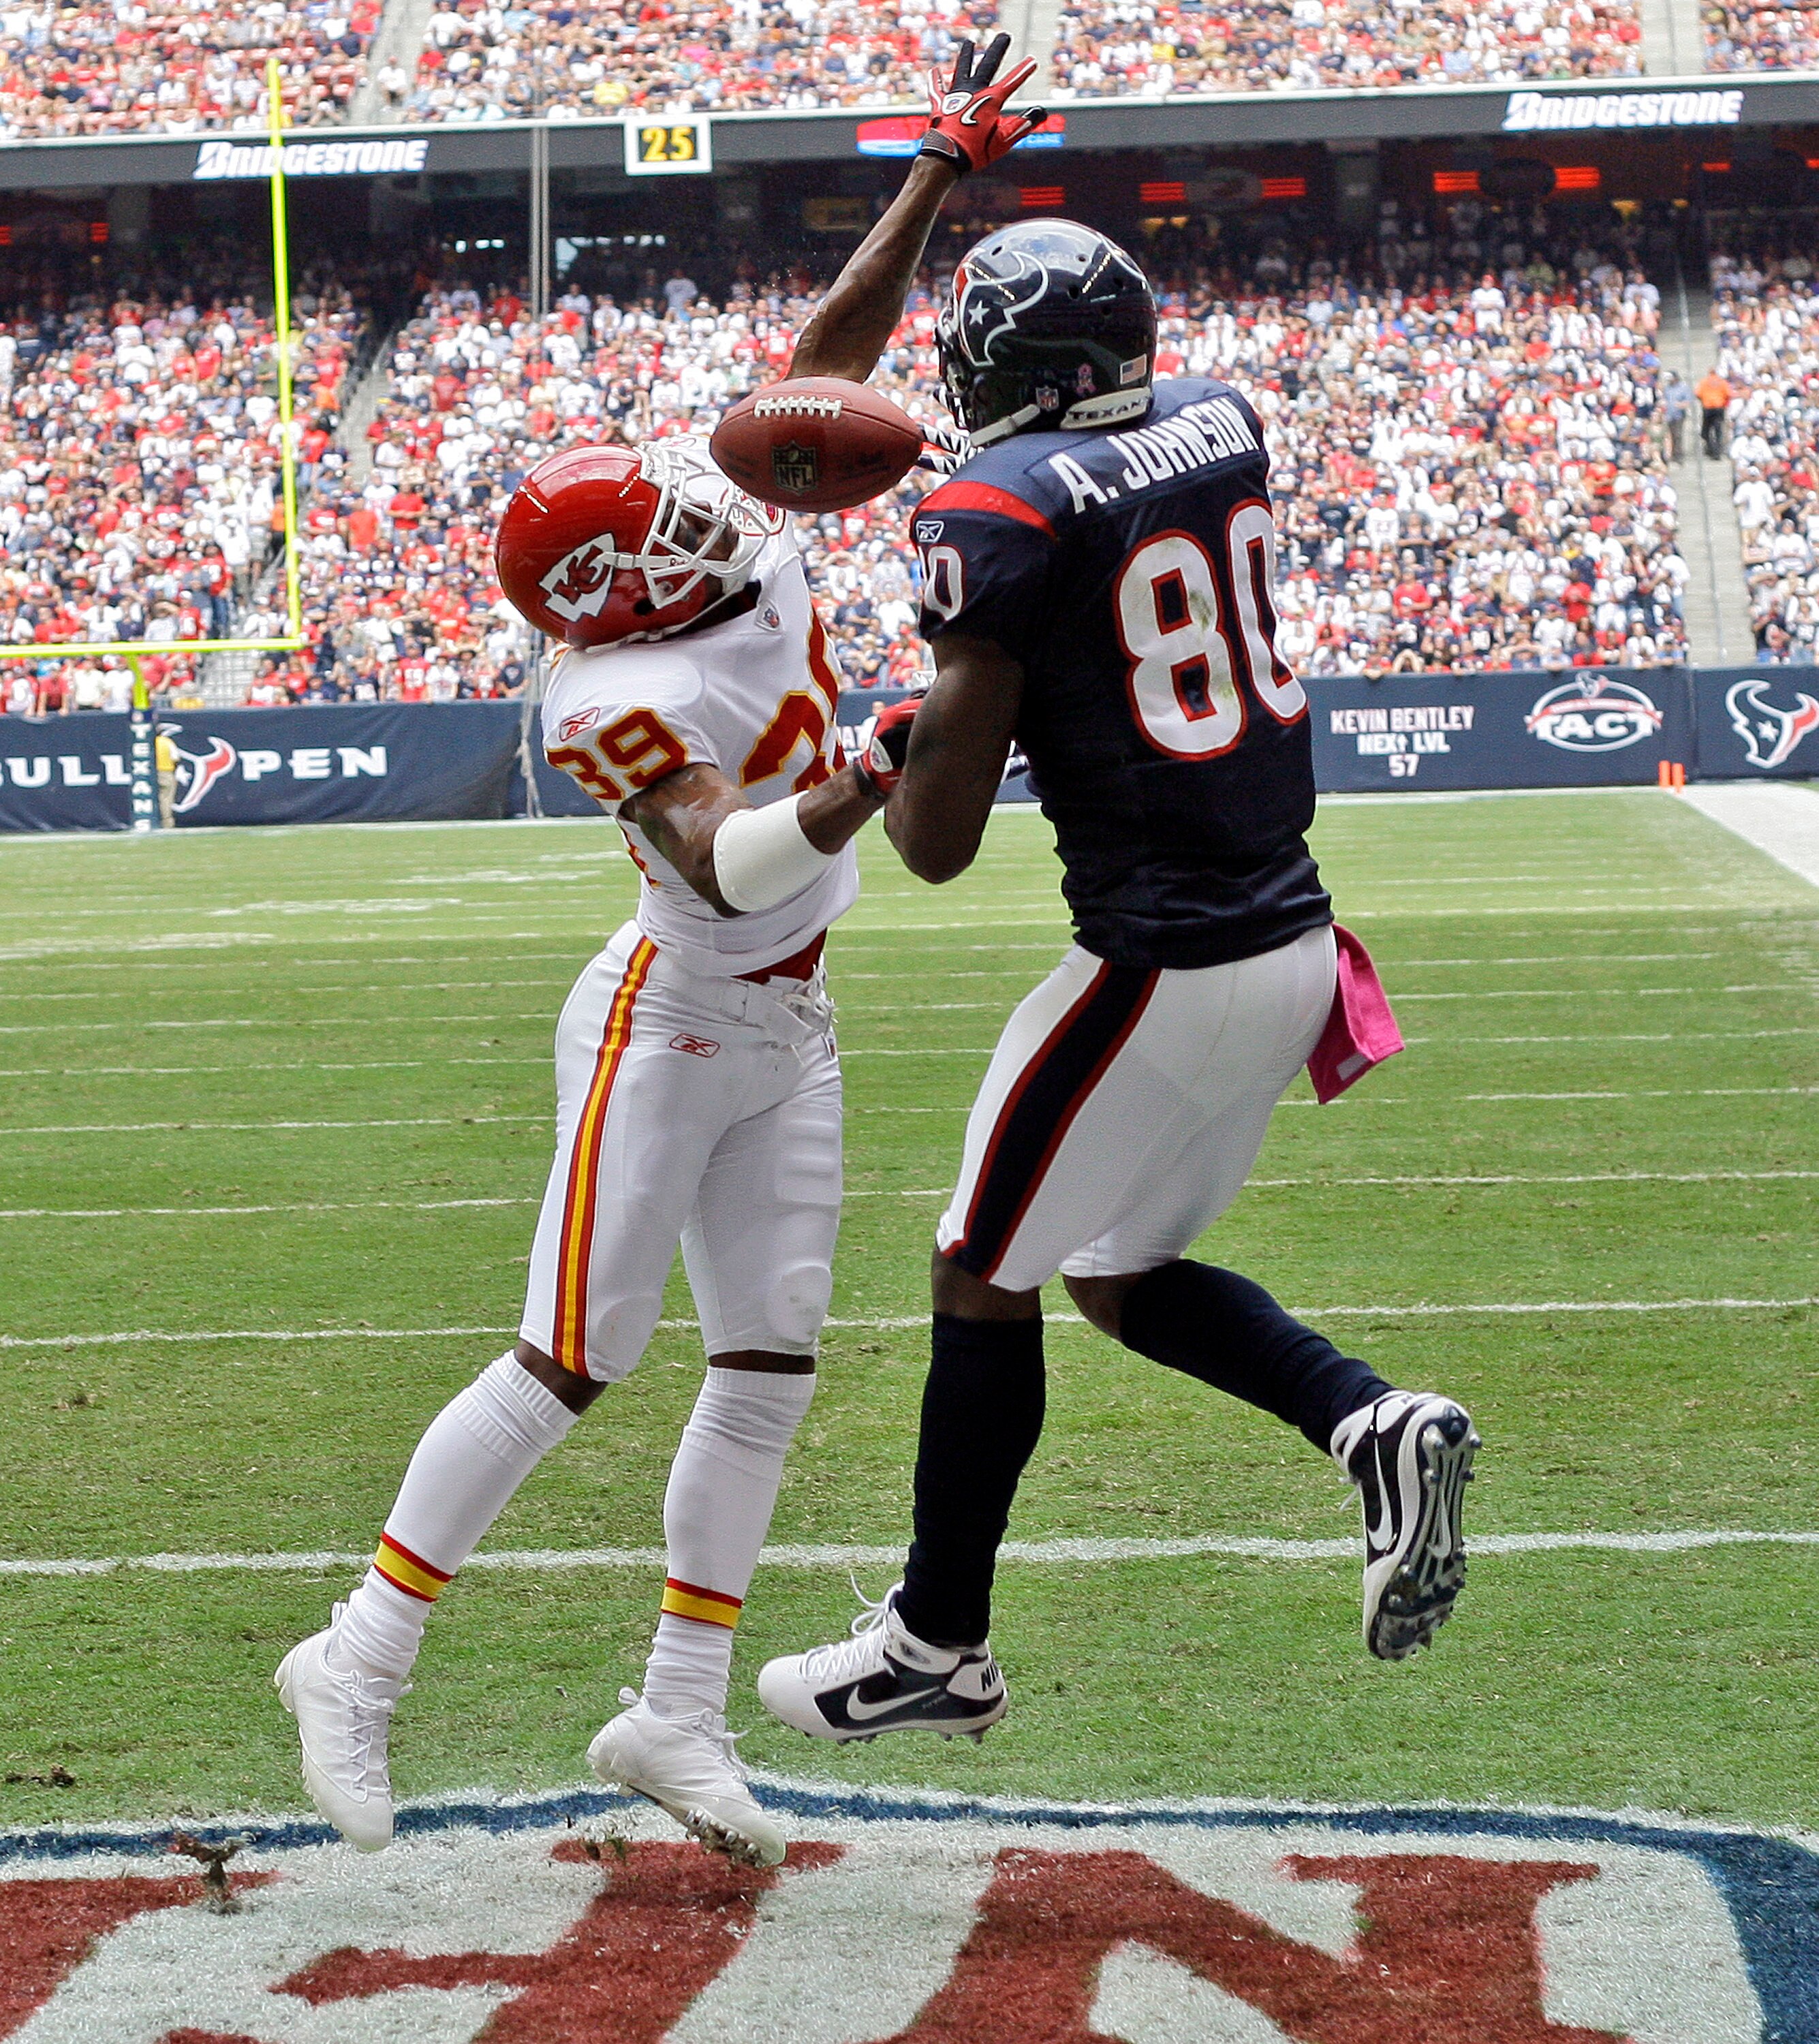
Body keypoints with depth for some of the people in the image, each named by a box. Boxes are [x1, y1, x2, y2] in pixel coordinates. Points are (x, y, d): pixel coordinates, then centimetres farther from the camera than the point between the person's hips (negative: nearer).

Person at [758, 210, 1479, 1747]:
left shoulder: (1005, 512, -15)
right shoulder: (1223, 426, 5)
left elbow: (938, 844, -13)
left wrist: (881, 764, 7)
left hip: (1164, 969, -8)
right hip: (1293, 940, 8)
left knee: (985, 1282, 9)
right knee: (1120, 1274, 22)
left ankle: (939, 1645, 19)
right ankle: (1373, 1422, 2)